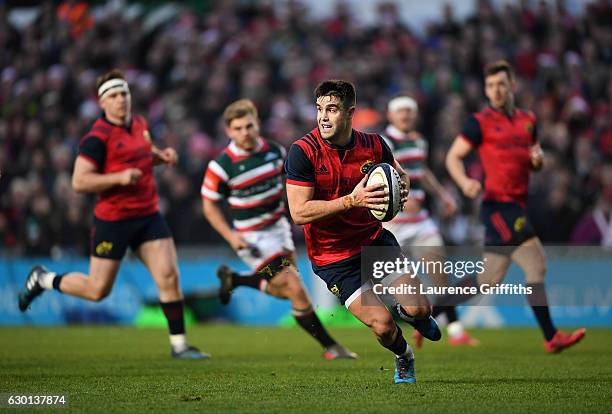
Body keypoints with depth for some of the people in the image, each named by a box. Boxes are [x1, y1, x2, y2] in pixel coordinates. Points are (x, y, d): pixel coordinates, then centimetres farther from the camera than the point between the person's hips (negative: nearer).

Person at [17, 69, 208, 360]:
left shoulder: (139, 124, 7)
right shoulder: (98, 137, -16)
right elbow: (79, 182, -20)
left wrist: (161, 156, 7)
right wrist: (119, 177, -27)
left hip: (148, 216, 6)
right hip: (113, 220, -6)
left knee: (169, 276, -7)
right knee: (97, 290, 4)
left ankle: (179, 345, 1)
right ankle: (43, 279, 29)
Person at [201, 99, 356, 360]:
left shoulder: (274, 151, -5)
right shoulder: (221, 167, -19)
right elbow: (209, 206, -8)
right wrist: (231, 236, -18)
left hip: (278, 228, 6)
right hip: (252, 238, -6)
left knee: (283, 290, 14)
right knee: (296, 290, -13)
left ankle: (233, 279, 37)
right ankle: (329, 347, -2)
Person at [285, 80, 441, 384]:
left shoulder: (373, 145, -7)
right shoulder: (302, 151, -19)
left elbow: (399, 174, 15)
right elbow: (299, 213, -23)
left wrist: (402, 189, -11)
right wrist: (351, 201, -32)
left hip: (374, 239, 4)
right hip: (332, 257, -3)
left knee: (420, 309, -8)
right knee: (382, 325, -13)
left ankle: (409, 314, 33)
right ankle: (404, 358, 24)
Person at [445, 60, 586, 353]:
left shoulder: (527, 120, 16)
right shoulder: (480, 122, -4)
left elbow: (534, 162, 26)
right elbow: (453, 156, -3)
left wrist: (538, 158, 1)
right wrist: (464, 182, -22)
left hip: (515, 206, 8)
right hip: (497, 205, -8)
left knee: (489, 279, 7)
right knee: (537, 265, -13)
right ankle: (551, 338, -9)